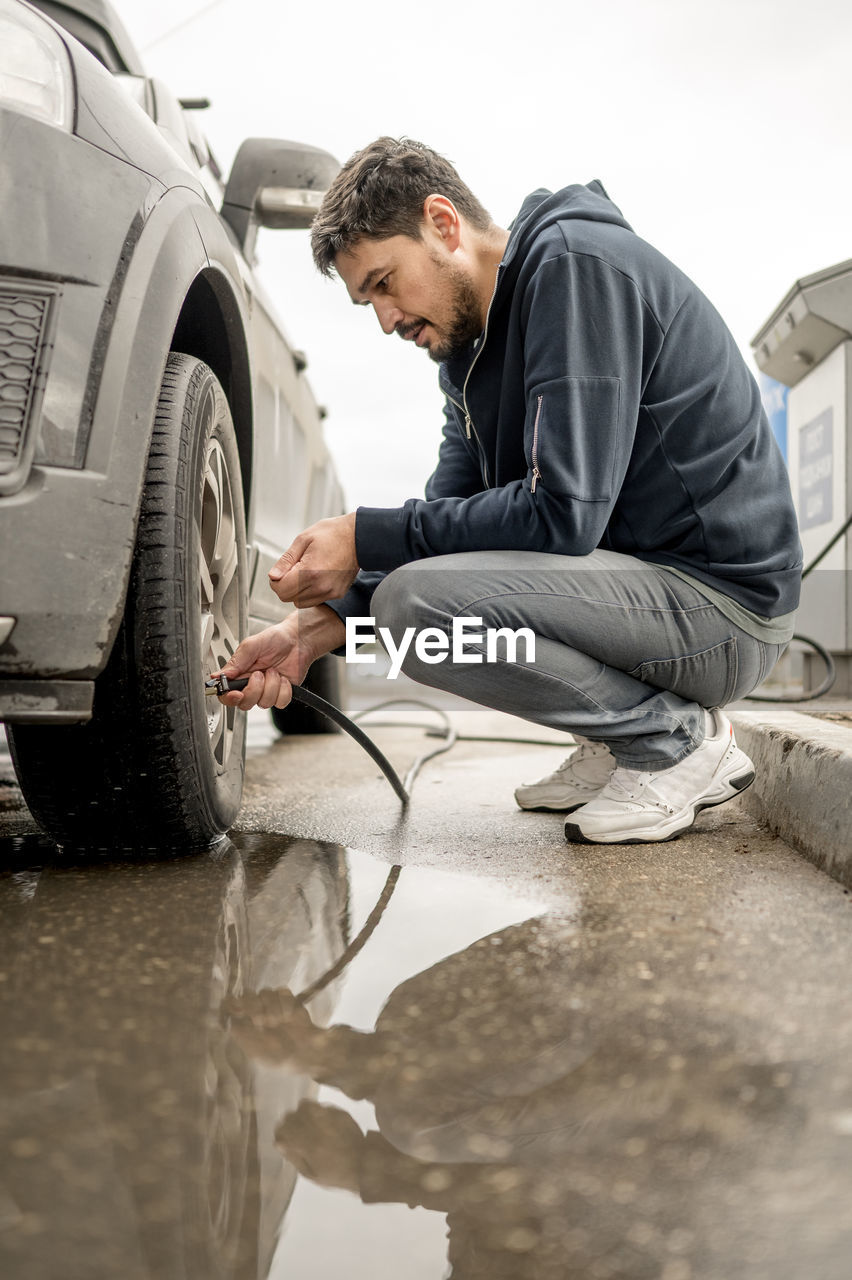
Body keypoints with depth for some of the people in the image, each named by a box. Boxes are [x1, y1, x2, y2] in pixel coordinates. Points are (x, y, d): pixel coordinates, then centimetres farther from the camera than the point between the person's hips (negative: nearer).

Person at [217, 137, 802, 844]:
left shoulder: (578, 264, -15)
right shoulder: (470, 342, 14)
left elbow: (563, 512, -25)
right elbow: (448, 513, 10)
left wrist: (367, 536, -18)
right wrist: (314, 630, -4)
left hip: (723, 597, -10)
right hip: (636, 570, 10)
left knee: (416, 598, -24)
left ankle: (679, 739, -6)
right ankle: (619, 738, 12)